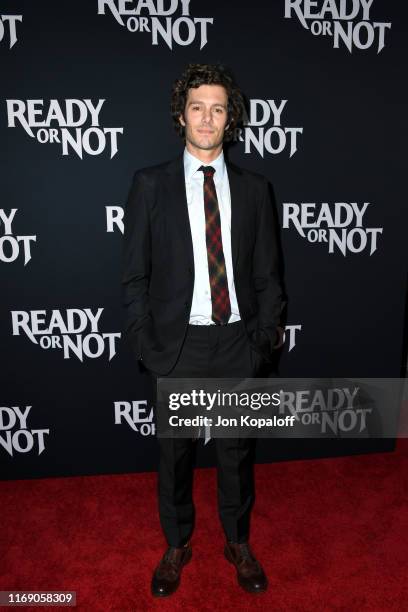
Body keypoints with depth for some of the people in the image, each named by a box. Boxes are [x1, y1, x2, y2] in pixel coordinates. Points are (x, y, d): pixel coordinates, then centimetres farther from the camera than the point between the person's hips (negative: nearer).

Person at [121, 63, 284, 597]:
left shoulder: (254, 188, 3)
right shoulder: (150, 185, -2)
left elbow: (267, 273, 6)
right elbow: (135, 275, -2)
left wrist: (264, 335, -3)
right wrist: (145, 345, -7)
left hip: (238, 343, 2)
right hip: (177, 344, -1)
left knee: (237, 449, 17)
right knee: (175, 451, 15)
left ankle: (239, 542, 42)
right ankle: (177, 545, 40)